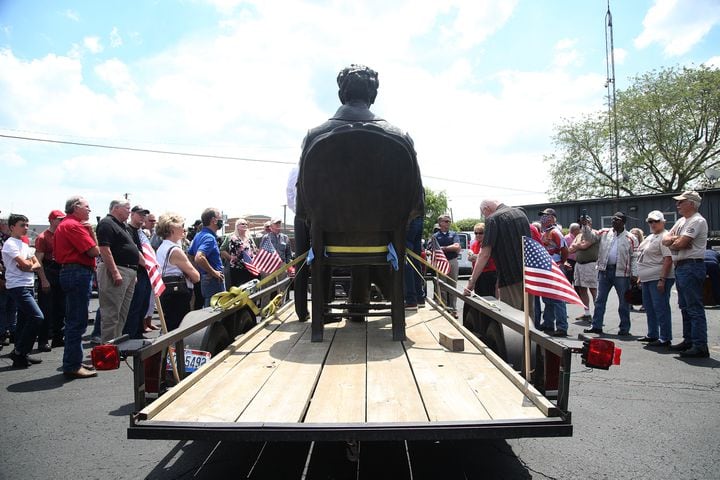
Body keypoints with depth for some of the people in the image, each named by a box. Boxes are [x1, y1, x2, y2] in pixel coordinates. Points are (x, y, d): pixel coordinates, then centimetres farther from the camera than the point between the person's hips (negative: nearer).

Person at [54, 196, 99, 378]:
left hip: (69, 272, 11)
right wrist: (91, 231, -3)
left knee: (74, 321, 17)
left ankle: (73, 362, 26)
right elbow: (94, 251, -18)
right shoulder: (74, 225, -13)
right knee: (78, 322, -7)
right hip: (79, 273, -11)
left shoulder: (64, 225, 19)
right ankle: (73, 366, -2)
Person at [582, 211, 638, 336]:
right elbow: (590, 237, 5)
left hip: (621, 273, -3)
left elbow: (634, 257, -1)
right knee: (600, 299, 6)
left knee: (623, 302, 5)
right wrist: (585, 226, -11)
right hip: (604, 270, 3)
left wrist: (634, 274, -7)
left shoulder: (630, 238, 0)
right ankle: (596, 326, 12)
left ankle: (624, 329, 15)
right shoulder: (604, 233, 9)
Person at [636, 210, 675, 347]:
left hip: (658, 279, -10)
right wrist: (640, 277, 21)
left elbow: (668, 260, -20)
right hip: (647, 279, 10)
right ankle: (652, 335, 27)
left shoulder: (664, 237, -11)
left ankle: (665, 338, 1)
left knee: (661, 308, -6)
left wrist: (662, 279, -24)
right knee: (649, 308, 16)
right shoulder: (650, 237, 18)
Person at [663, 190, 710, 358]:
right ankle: (689, 341, 25)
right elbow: (665, 240, 12)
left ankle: (700, 346, -8)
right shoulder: (681, 221, 18)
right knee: (685, 307, 15)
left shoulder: (698, 221, -12)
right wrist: (675, 239, -8)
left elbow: (680, 244, -21)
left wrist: (671, 243, 0)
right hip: (680, 267, 10)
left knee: (695, 308, -9)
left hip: (691, 267, -10)